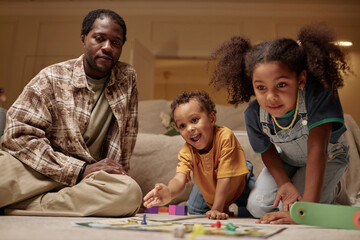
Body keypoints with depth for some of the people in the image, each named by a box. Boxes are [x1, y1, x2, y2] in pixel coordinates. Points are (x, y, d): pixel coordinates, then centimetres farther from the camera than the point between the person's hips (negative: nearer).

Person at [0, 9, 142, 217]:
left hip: (88, 173, 5)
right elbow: (18, 134, -12)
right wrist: (80, 170, -18)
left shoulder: (127, 78, 7)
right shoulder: (52, 78, -2)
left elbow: (128, 135, 11)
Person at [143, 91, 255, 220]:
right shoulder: (187, 151, -30)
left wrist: (217, 209, -38)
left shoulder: (225, 137, -41)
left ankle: (228, 209, 18)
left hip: (238, 185, -3)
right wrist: (169, 192, -69)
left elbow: (224, 178, -39)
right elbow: (179, 178, -45)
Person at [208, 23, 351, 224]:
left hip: (328, 157, -3)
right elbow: (267, 152, -9)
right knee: (258, 207, -7)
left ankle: (334, 188, 11)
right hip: (287, 159, 4)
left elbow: (316, 151, -46)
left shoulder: (318, 95, -42)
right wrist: (284, 183, -27)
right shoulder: (254, 114, -28)